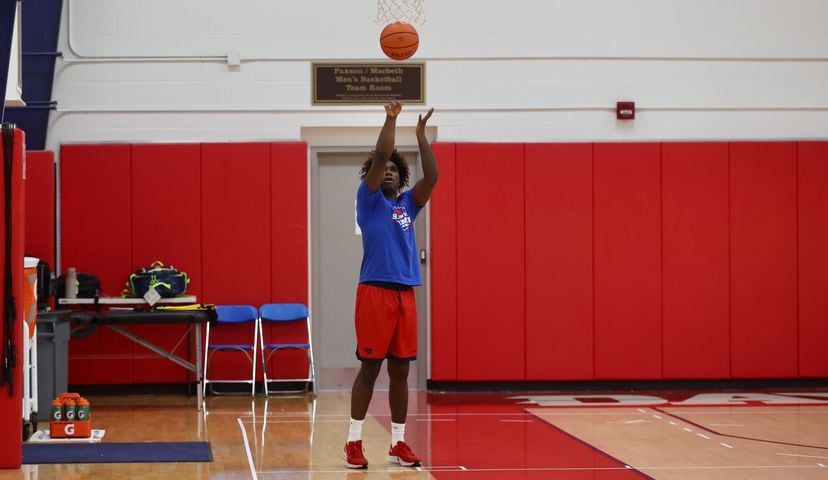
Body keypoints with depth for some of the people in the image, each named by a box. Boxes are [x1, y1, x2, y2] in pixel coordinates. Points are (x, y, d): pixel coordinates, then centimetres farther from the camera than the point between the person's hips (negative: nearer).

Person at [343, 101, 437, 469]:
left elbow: (432, 177, 0)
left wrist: (421, 134, -1)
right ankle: (353, 442, 3)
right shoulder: (369, 201, 2)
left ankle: (398, 443, 12)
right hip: (375, 291, -5)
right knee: (369, 367, -3)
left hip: (405, 294, 5)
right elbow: (378, 158, -10)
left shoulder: (408, 204, 14)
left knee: (400, 370, 7)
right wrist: (391, 119, -10)